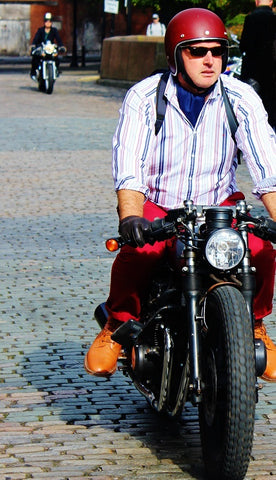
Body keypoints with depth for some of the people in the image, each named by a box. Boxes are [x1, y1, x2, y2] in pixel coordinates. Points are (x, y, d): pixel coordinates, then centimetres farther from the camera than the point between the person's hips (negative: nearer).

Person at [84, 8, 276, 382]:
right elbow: (128, 167, -20)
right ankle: (118, 325, -1)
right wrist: (129, 217, -39)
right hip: (158, 206, -1)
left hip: (220, 204, 2)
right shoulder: (144, 97, -11)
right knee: (134, 256, -32)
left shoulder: (242, 98, -7)